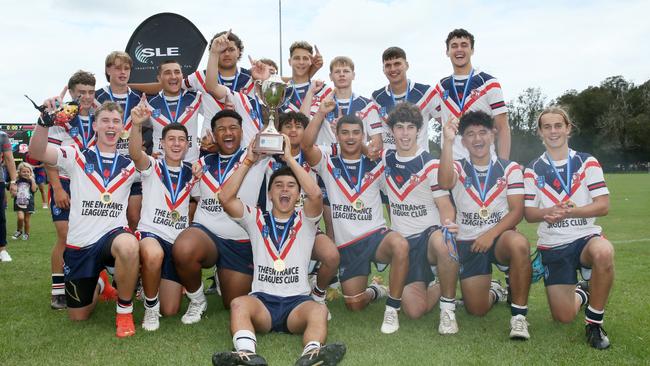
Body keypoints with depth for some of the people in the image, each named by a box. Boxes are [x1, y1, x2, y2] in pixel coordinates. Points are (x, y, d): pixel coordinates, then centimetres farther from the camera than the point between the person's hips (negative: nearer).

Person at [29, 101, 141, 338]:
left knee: (128, 245, -40)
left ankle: (125, 309, -15)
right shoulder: (76, 156, 0)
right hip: (79, 244, 1)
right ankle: (97, 284, 46)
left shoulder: (130, 164, 9)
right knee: (79, 315, 10)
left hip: (113, 235, -1)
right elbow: (37, 152, -13)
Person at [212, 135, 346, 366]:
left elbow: (315, 194, -10)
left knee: (319, 311, -33)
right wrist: (249, 160, -2)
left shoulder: (306, 220, 12)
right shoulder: (256, 220, 15)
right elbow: (226, 198, -2)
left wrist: (289, 158, -6)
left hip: (297, 301, 0)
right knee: (239, 304, -32)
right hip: (262, 300, 1)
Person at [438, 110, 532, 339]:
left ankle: (518, 315, -21)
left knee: (519, 244, -38)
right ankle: (494, 292, 39)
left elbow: (517, 211, -6)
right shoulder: (458, 168, 3)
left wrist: (491, 234, -21)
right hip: (467, 242, 1)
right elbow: (445, 183, -23)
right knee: (476, 310, 0)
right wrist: (448, 141, -30)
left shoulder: (510, 168, 2)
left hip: (500, 237, -1)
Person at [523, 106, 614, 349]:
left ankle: (594, 322, -16)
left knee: (603, 252, -39)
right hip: (551, 246, 1)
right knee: (563, 317, -5)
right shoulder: (533, 170, 5)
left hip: (585, 237, -1)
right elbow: (528, 213, 0)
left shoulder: (587, 162, 3)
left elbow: (603, 206, -6)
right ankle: (581, 293, 34)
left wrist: (569, 211, -23)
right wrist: (549, 212, -22)